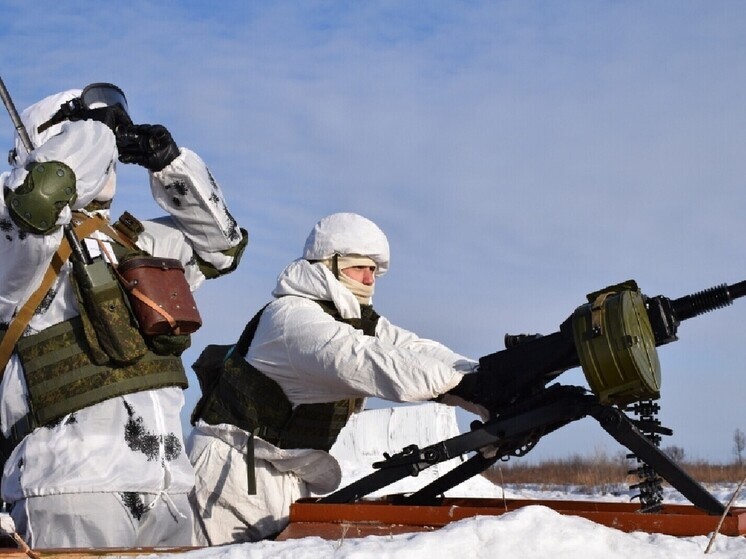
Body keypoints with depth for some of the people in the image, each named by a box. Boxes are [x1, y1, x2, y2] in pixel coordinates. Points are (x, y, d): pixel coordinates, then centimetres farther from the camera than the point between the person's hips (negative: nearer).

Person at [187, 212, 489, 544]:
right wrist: (462, 379, -38)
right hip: (234, 464, -9)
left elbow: (419, 353, -5)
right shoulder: (292, 316, -20)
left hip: (289, 474, 9)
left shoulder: (363, 322, 8)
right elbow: (364, 364, -32)